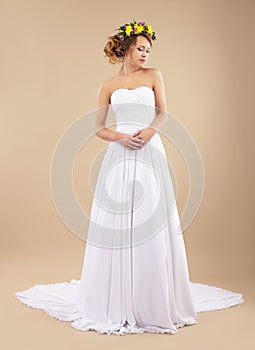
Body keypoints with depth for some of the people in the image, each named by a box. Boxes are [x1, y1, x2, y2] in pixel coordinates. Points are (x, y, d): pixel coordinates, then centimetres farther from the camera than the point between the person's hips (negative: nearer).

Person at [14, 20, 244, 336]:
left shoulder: (153, 75, 12)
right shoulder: (108, 86, 11)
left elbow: (163, 113, 7)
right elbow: (98, 127, 8)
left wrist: (150, 130, -14)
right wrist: (120, 137, -12)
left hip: (151, 154, 0)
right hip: (120, 155, 0)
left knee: (153, 223, -1)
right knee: (116, 223, 0)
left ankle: (152, 300, 15)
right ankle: (115, 301, 14)